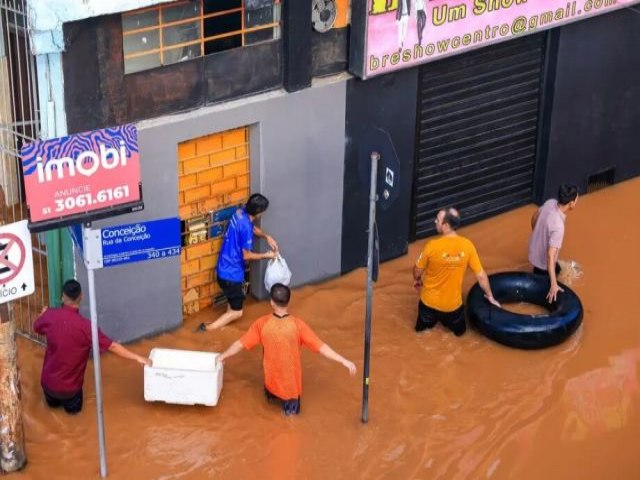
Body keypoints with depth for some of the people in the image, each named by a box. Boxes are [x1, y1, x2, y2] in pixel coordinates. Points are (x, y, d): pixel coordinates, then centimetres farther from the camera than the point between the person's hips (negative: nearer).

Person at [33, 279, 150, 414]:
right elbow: (112, 346, -19)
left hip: (48, 381, 3)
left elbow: (36, 327, 10)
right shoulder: (85, 326, -23)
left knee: (53, 403, 36)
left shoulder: (50, 316, -14)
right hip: (69, 387, -3)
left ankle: (53, 398, 19)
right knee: (74, 407, 30)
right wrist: (137, 357, -10)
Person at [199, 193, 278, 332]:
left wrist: (267, 237, 6)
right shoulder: (245, 227, -27)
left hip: (225, 268, 9)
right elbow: (246, 256, -19)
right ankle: (207, 329, -1)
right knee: (237, 312, 3)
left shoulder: (241, 213, -2)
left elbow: (253, 228, 21)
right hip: (232, 272, -9)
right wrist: (266, 255, -5)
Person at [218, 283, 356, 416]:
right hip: (290, 381, -2)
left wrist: (223, 356, 10)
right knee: (292, 408, 26)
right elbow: (320, 346, -22)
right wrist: (344, 361, -18)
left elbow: (241, 344, -6)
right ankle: (290, 402, 5)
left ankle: (273, 394, 18)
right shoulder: (297, 325, -22)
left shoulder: (262, 323, -16)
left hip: (272, 380, 2)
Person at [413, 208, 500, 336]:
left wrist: (416, 280, 18)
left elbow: (418, 270, -7)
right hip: (453, 304, 0)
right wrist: (490, 297, 9)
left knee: (422, 326, 29)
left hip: (430, 301, 0)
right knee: (459, 329, 29)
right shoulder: (467, 245, -17)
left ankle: (430, 318, 13)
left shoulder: (432, 246, -24)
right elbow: (481, 275, -8)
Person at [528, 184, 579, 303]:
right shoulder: (558, 227, -42)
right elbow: (550, 256, -42)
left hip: (535, 248, 8)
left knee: (557, 269, 34)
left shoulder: (550, 202, -19)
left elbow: (534, 217, 2)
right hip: (543, 261, -8)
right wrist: (554, 284, -43)